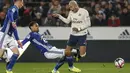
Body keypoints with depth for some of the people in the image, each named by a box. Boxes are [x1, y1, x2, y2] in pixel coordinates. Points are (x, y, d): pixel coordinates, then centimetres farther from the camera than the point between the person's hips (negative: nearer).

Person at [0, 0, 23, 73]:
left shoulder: (16, 10, 20)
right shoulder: (14, 8, -7)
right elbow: (10, 14, -34)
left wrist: (18, 40, 26)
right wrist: (12, 22, -53)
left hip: (9, 36, 9)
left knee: (16, 53, 4)